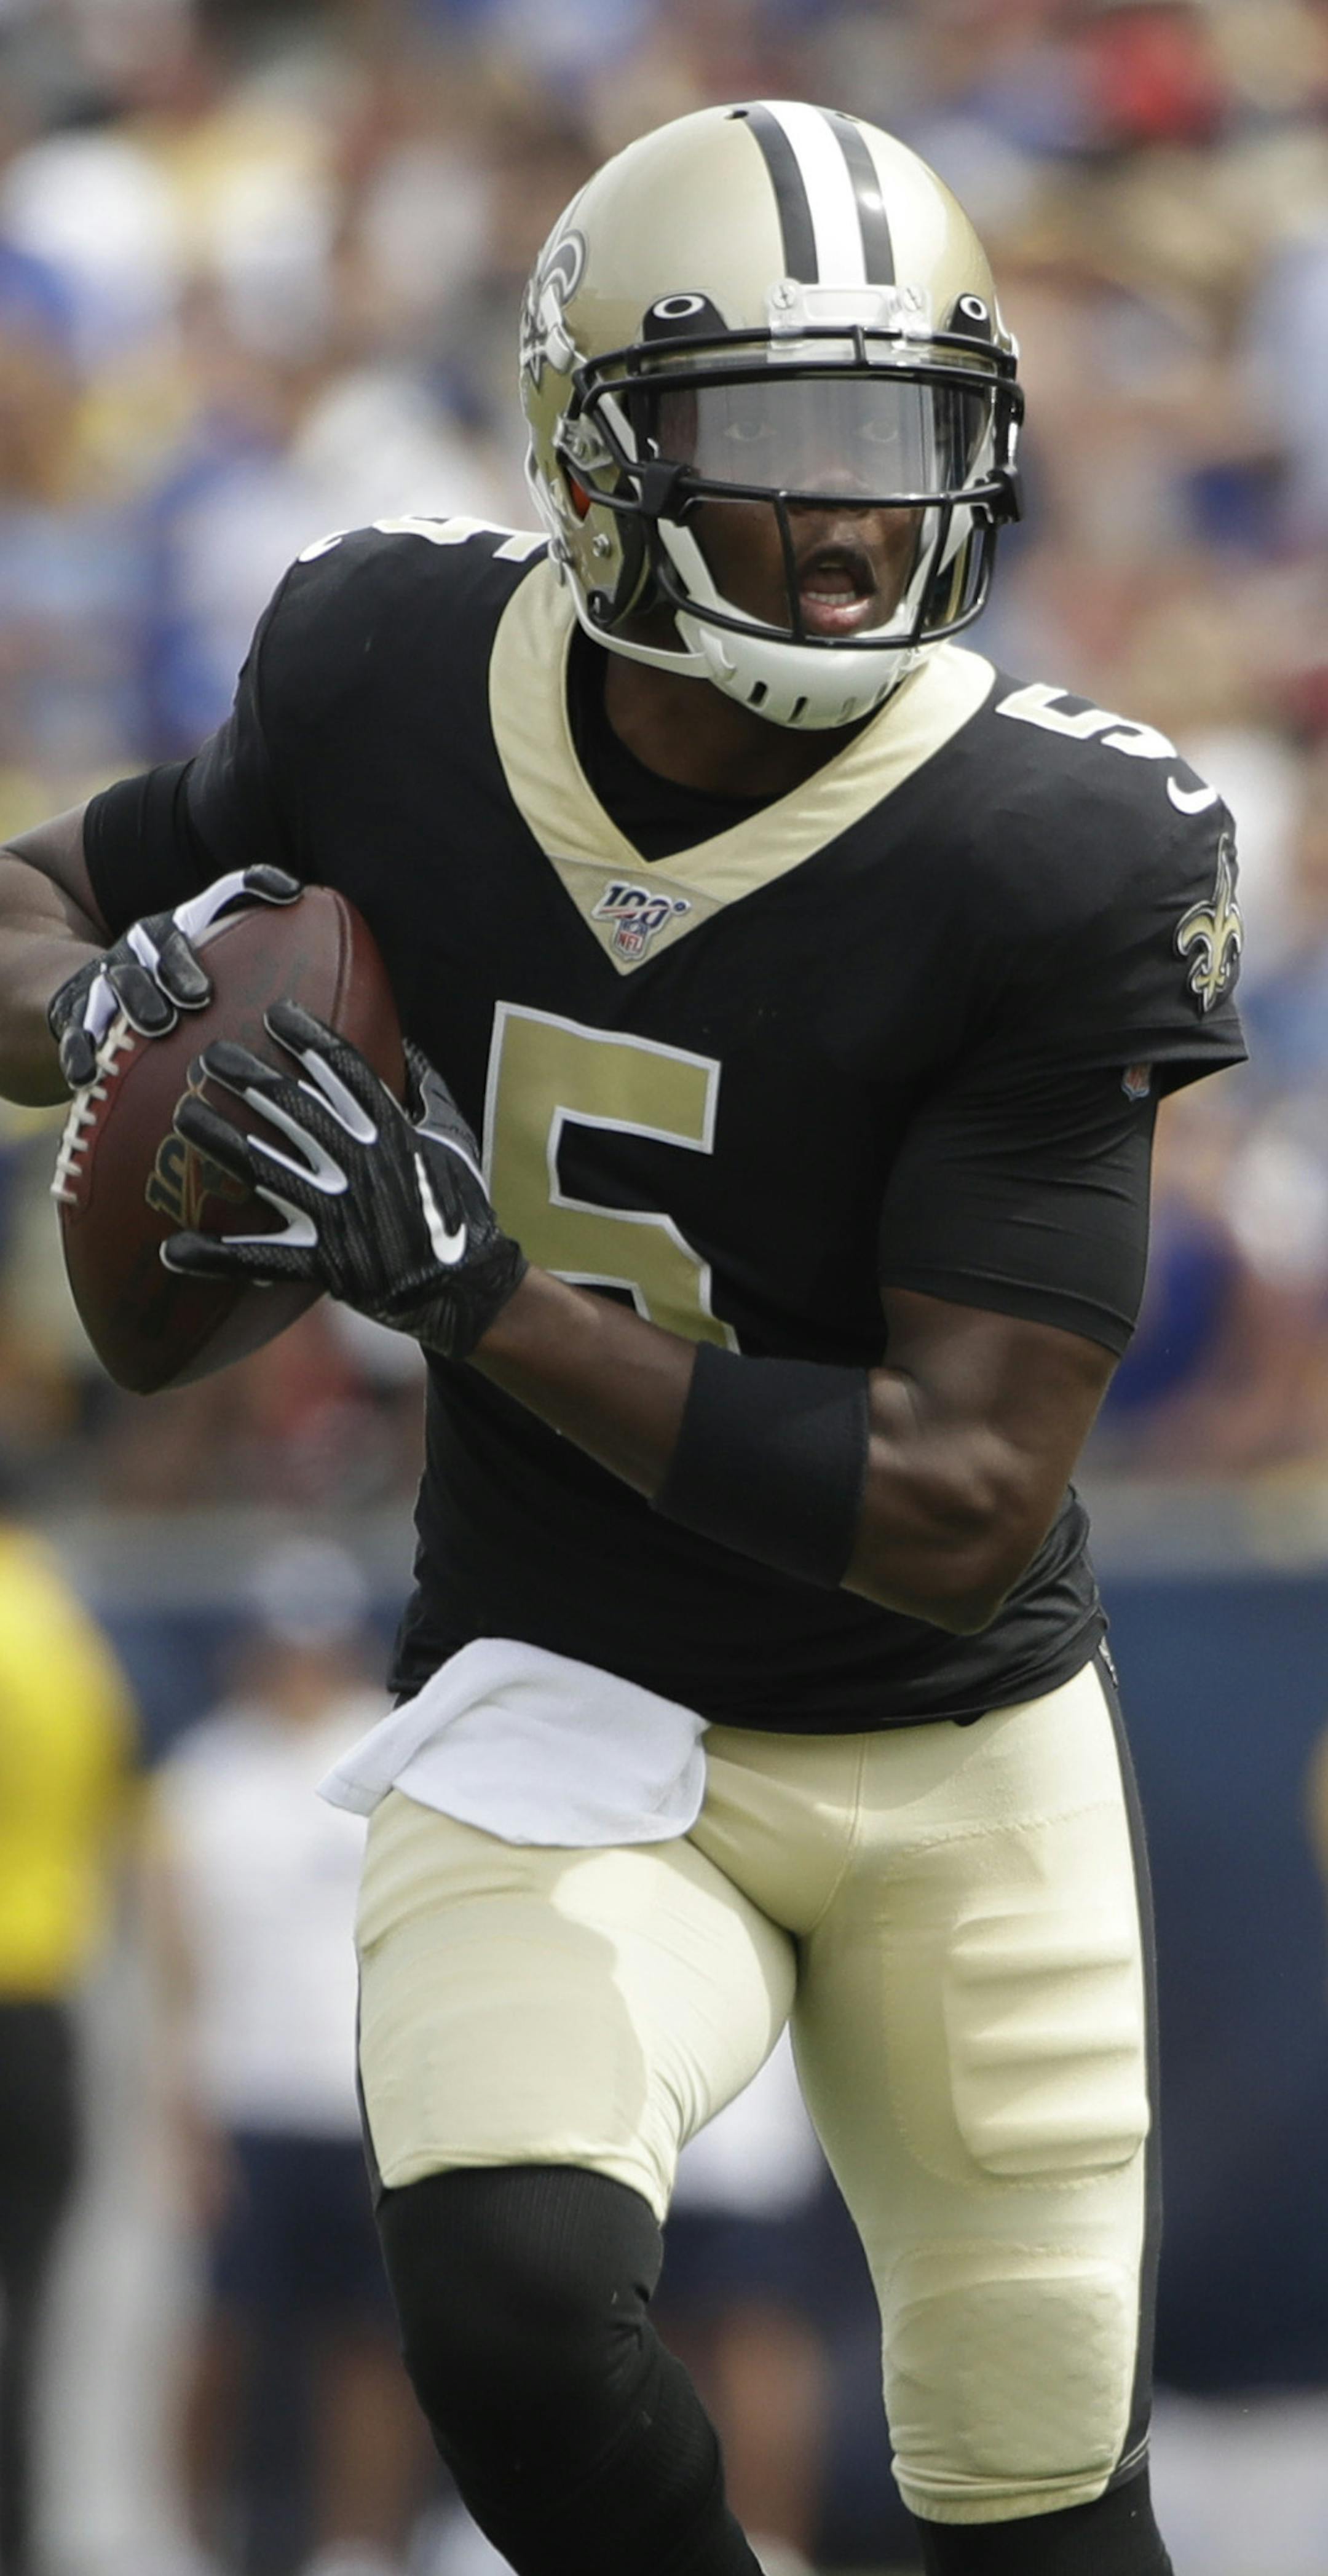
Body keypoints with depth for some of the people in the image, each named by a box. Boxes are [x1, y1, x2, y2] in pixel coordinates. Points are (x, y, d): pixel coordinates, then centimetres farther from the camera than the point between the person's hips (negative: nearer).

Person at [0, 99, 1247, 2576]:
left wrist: (469, 1283, -28)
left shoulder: (1055, 867, -20)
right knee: (510, 2298, -28)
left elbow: (964, 1508, -23)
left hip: (964, 1762, -1)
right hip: (563, 1723, 1)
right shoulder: (396, 688, -11)